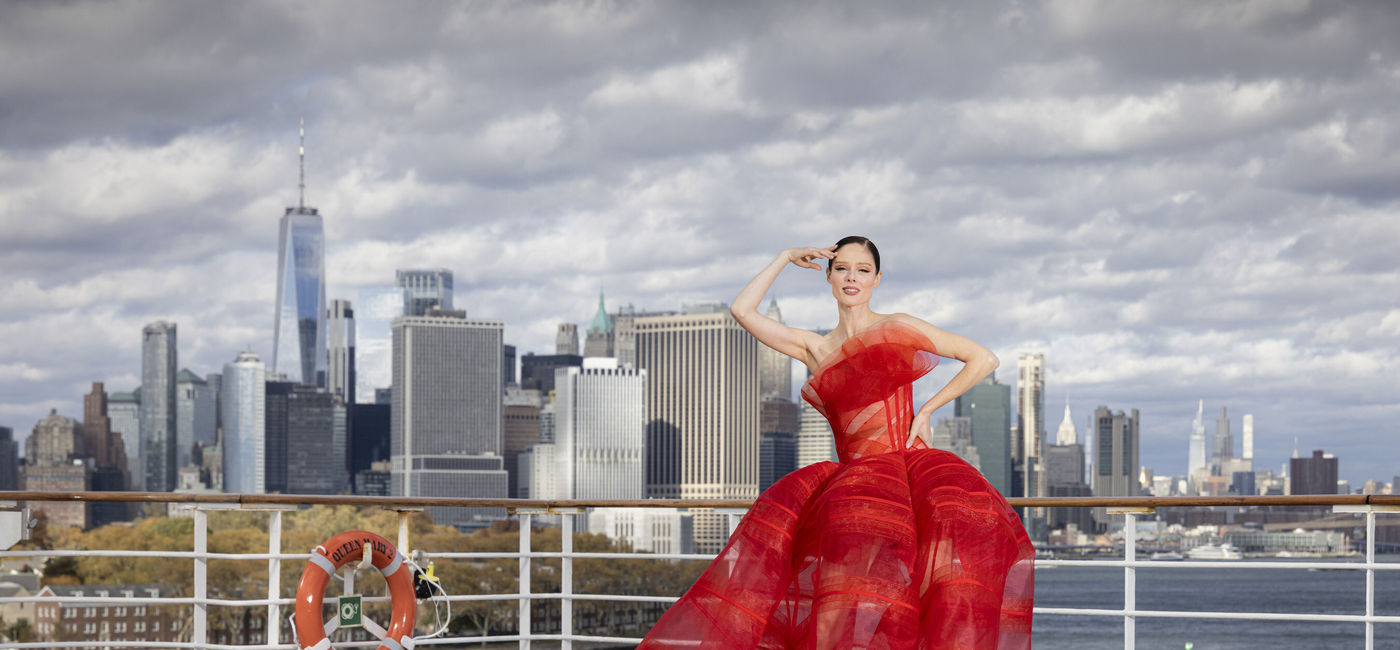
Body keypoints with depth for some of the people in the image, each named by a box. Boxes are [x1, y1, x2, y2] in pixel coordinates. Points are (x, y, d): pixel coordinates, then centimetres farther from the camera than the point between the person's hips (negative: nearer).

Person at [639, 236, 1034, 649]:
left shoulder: (898, 328, 10)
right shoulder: (814, 348, 20)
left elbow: (985, 359, 8)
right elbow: (742, 310, 14)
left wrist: (927, 410, 3)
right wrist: (786, 259, 19)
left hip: (911, 462, -3)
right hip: (851, 473, 3)